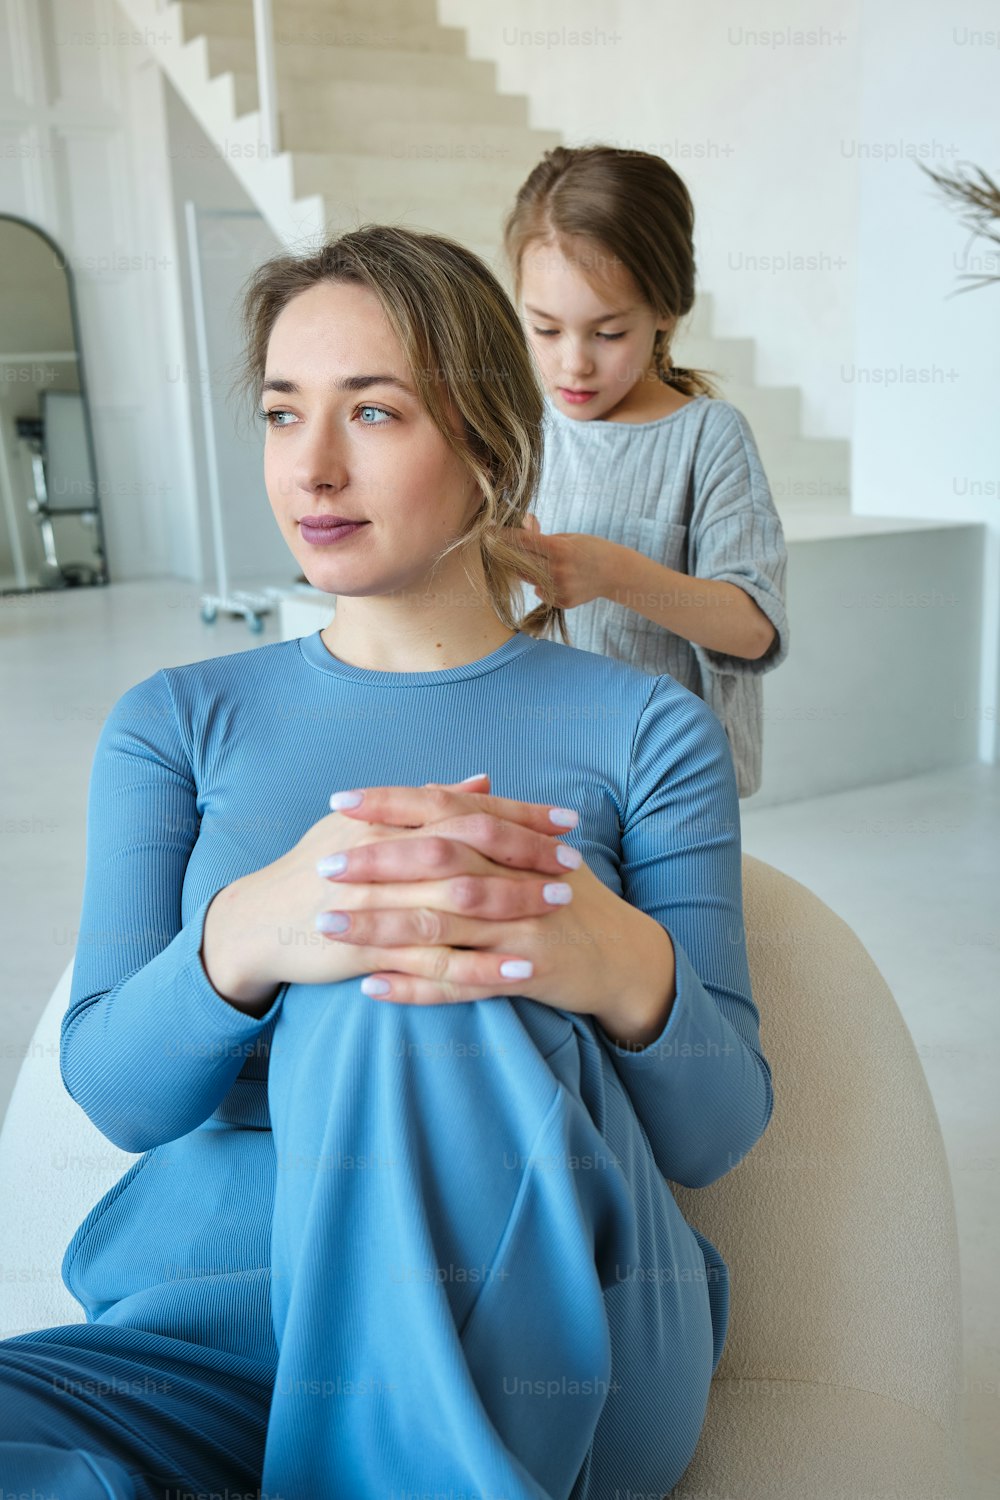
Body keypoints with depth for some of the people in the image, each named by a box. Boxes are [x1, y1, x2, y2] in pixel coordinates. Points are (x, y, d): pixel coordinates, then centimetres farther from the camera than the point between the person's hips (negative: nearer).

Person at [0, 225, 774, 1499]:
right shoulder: (174, 723, 8)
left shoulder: (645, 730, 3)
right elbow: (113, 1090, -3)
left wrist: (625, 971, -27)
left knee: (414, 992, -30)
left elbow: (716, 1131, -2)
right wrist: (243, 935, -28)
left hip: (542, 1343, 2)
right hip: (210, 1332, 0)